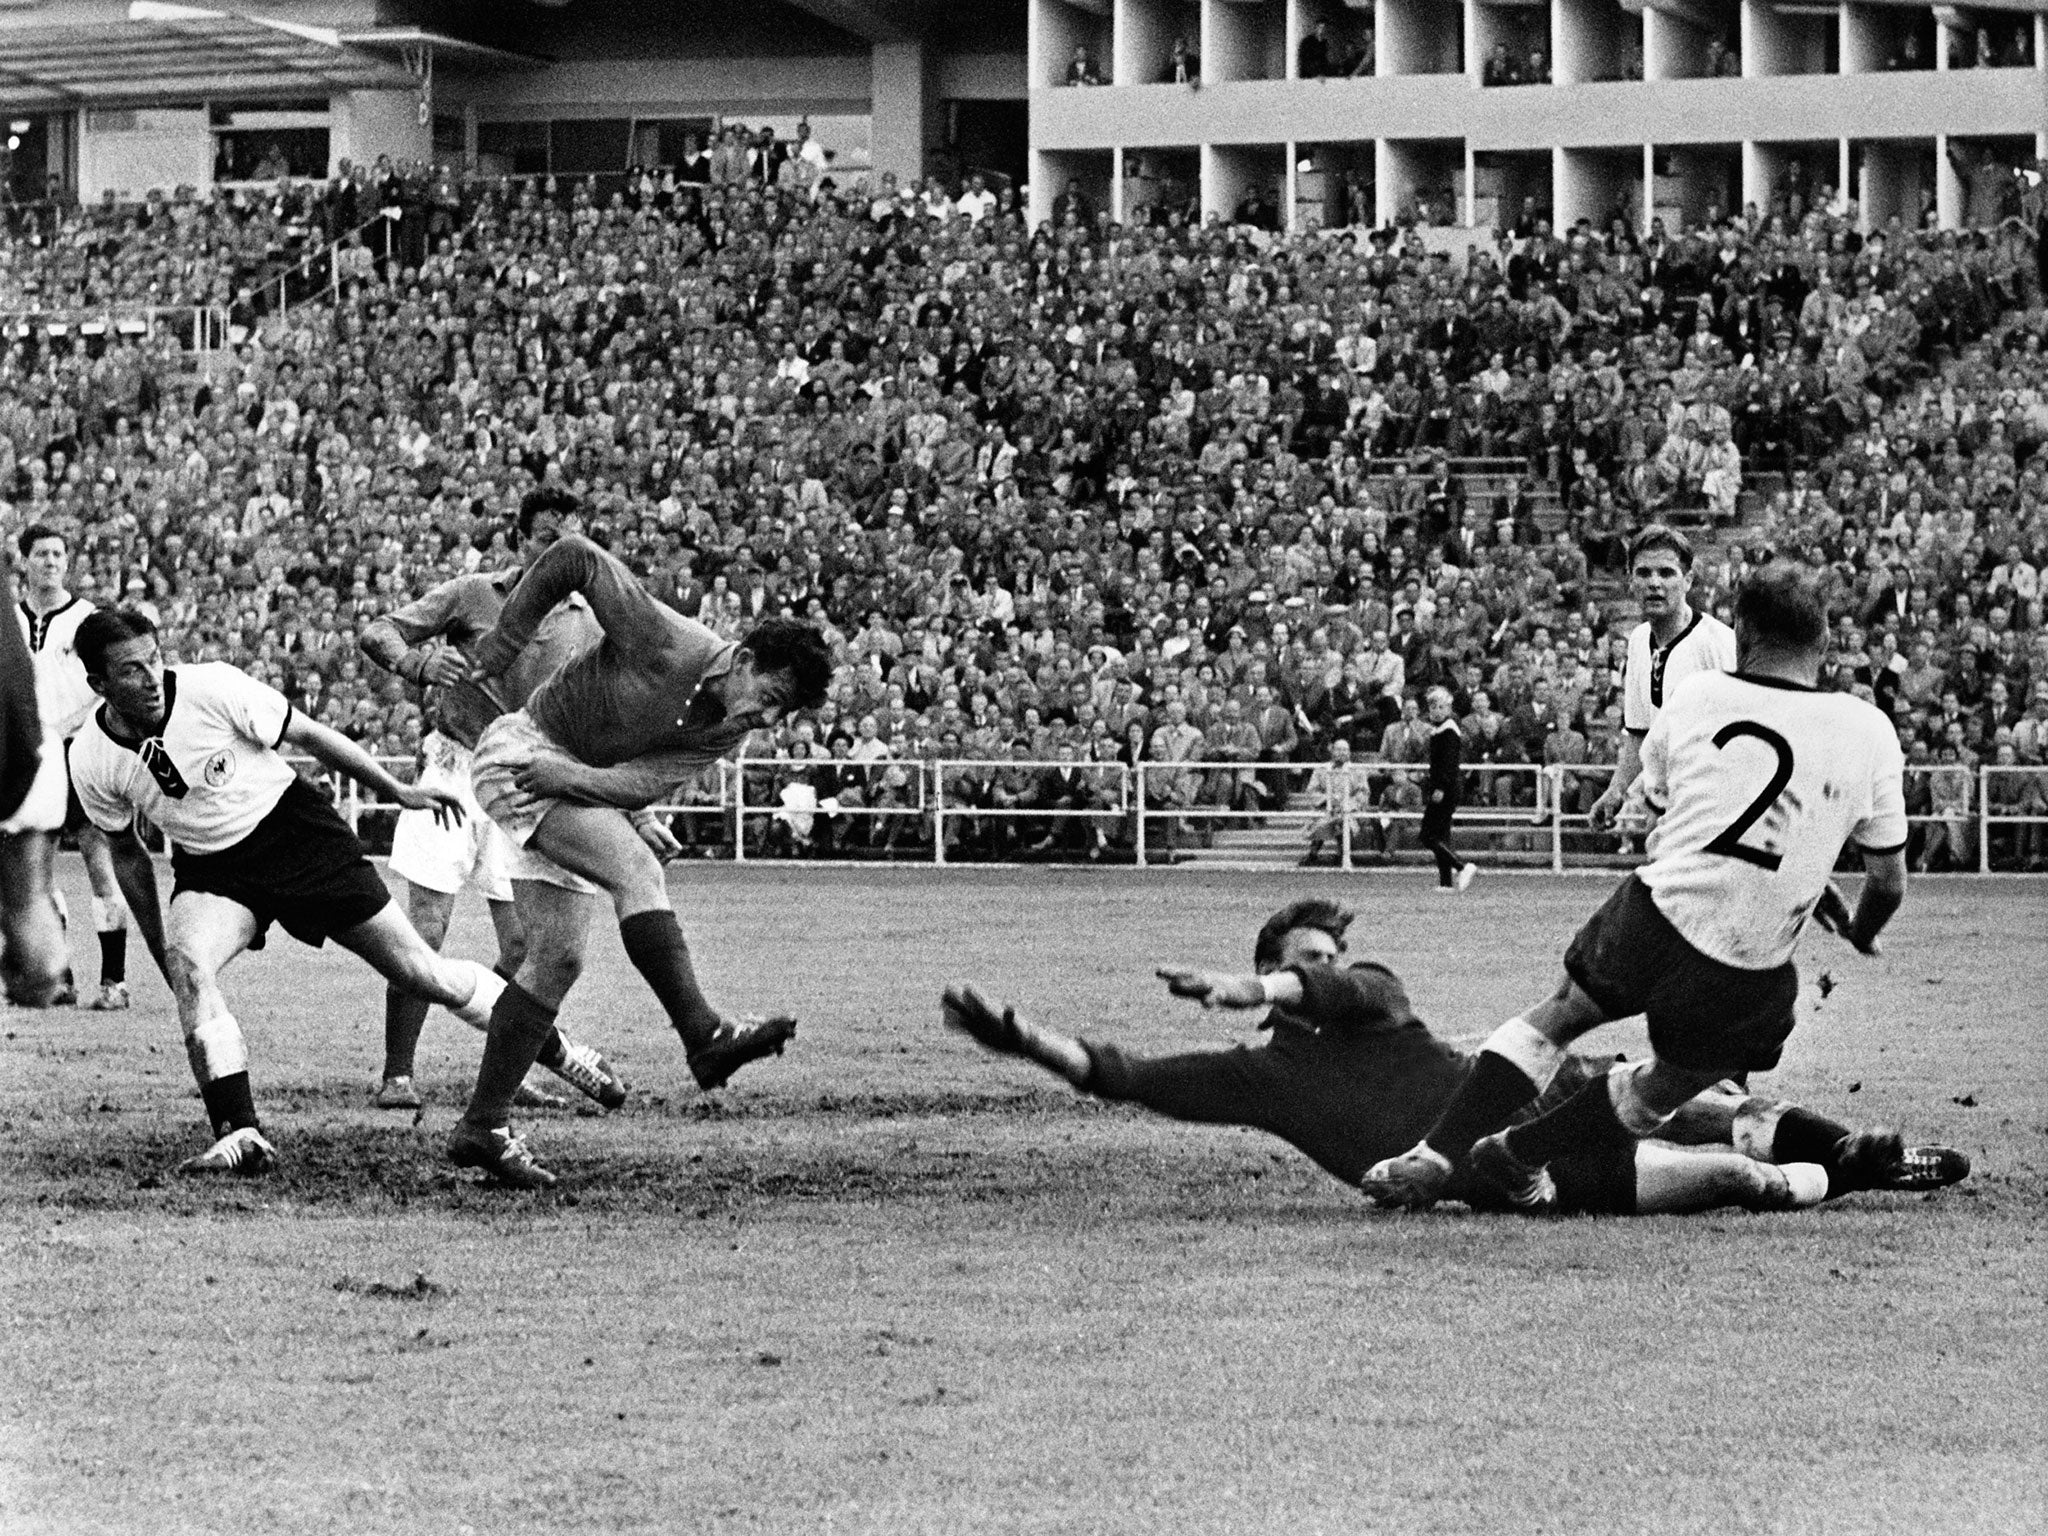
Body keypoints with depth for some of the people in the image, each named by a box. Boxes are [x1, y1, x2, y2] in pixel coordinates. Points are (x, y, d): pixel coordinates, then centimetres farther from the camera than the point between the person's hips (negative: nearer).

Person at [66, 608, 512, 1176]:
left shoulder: (213, 689, -23)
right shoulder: (91, 761, -13)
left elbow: (308, 735, -9)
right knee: (186, 964, -29)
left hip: (293, 829, -2)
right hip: (210, 869, 2)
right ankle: (240, 1135, -29)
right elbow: (126, 852, 5)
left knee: (418, 970, -2)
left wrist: (397, 791, -2)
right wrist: (159, 946, 8)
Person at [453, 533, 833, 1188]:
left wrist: (572, 777, -25)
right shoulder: (665, 644, -23)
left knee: (557, 961, 2)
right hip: (519, 751, -8)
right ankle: (703, 1035, -38)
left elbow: (641, 783, -10)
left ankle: (482, 1126, 7)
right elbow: (575, 557, -18)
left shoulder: (727, 734, -2)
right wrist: (503, 646, -12)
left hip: (584, 787, 8)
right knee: (635, 865, -28)